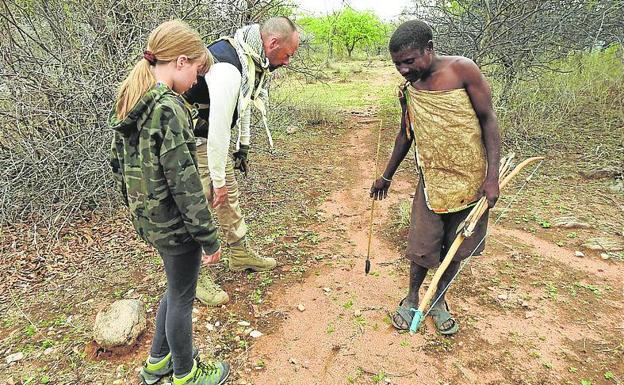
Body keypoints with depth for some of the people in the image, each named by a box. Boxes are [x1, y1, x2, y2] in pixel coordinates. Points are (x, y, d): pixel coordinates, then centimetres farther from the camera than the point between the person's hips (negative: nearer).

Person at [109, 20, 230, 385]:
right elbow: (185, 184, -23)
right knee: (182, 297, 12)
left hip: (148, 216, 9)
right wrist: (209, 238, -15)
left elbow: (119, 162, 12)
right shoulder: (169, 108, -23)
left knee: (178, 287, 26)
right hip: (175, 222, -9)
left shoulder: (130, 102, 5)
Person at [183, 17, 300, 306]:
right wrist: (218, 179, -22)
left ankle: (241, 255, 35)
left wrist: (243, 146, 19)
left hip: (215, 137, 10)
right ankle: (196, 277, 15)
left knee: (230, 196, 17)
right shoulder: (228, 67, -32)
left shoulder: (253, 59, 0)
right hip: (193, 140, -9)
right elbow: (219, 127, -30)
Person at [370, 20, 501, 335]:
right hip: (432, 179, 2)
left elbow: (488, 121, -10)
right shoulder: (408, 88, 1)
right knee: (424, 246, 3)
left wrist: (492, 176, -16)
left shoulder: (462, 70, -12)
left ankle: (438, 300, 31)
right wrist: (386, 176, 19)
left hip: (470, 178, -2)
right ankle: (412, 298, 27)